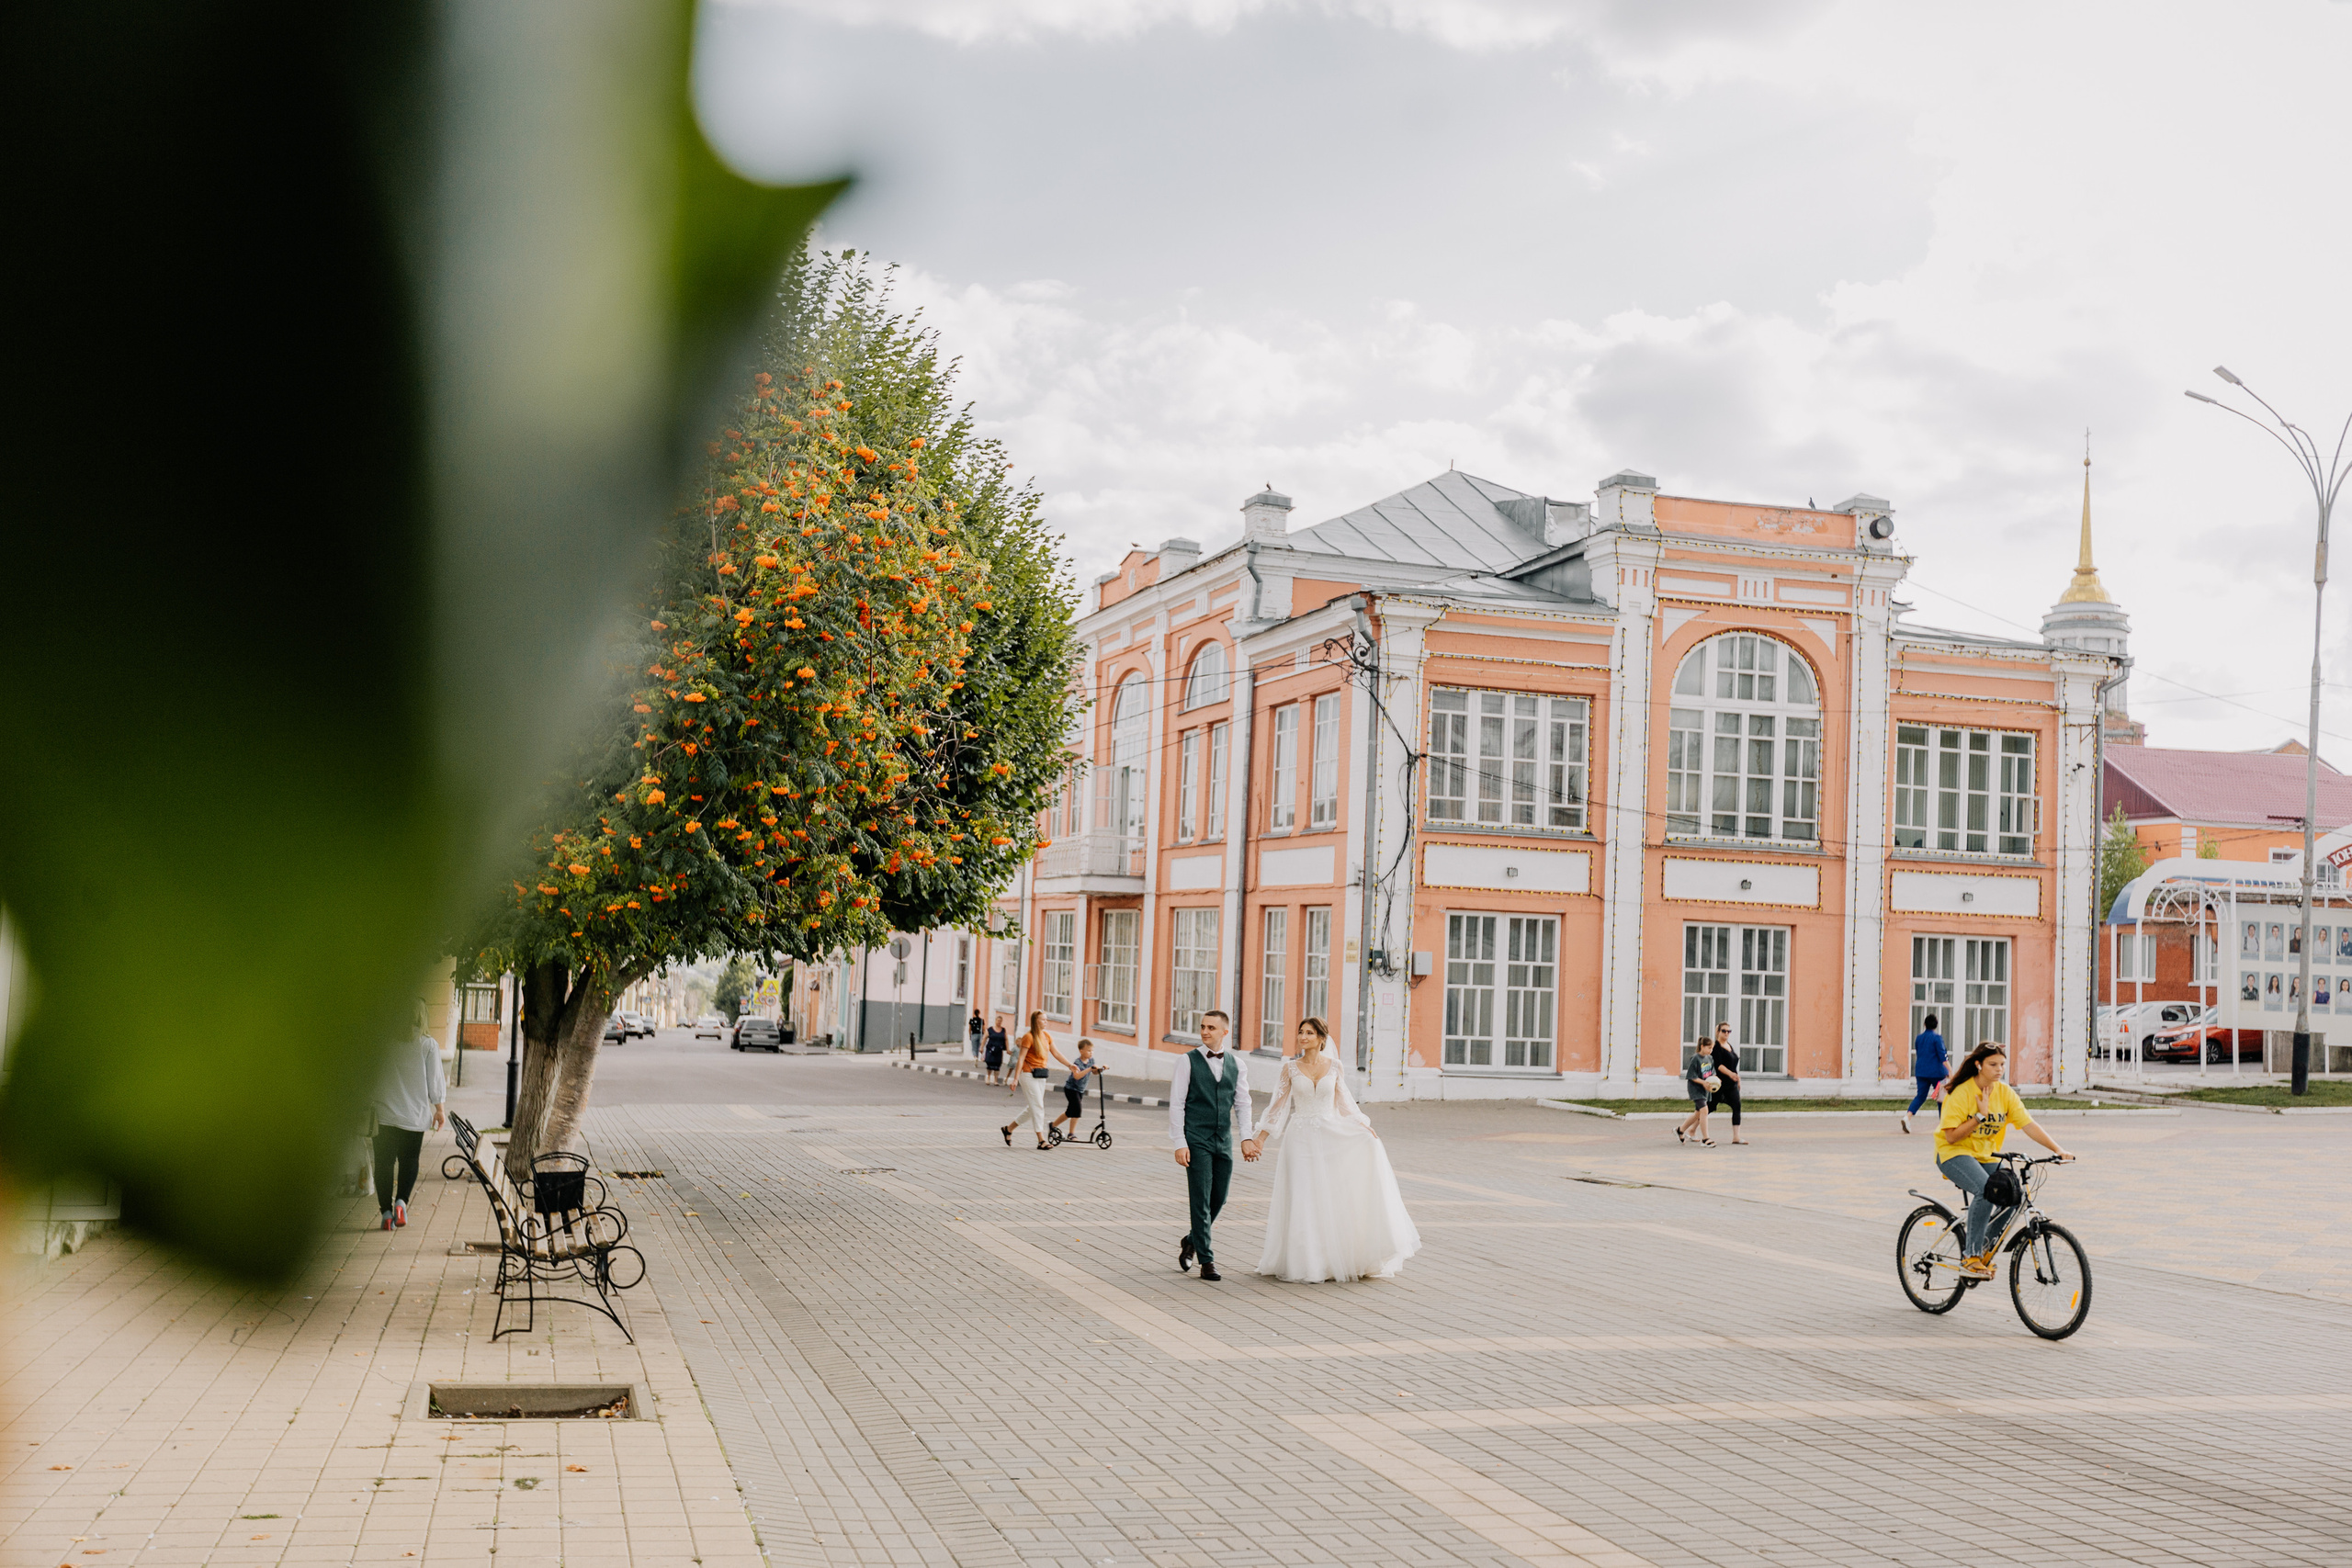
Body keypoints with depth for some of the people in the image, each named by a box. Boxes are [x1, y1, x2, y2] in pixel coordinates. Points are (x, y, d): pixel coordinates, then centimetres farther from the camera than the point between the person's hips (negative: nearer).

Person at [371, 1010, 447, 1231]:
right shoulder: (428, 1044, -6)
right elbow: (435, 1080, -2)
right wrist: (439, 1109, 9)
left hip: (384, 1113, 0)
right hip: (415, 1114, 0)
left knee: (384, 1163, 5)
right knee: (409, 1160, 14)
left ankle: (386, 1210, 0)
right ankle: (401, 1200, -5)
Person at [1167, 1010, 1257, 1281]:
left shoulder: (1235, 1063, 9)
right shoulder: (1188, 1061, -2)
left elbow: (1243, 1103, 13)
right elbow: (1176, 1104, -4)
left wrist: (1246, 1137, 1)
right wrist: (1179, 1143, -11)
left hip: (1223, 1141, 4)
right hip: (1196, 1140, -4)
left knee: (1219, 1198, 8)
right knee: (1201, 1200, -5)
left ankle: (1192, 1241, 33)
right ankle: (1206, 1261, 1)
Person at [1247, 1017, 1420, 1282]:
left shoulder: (1334, 1066, 3)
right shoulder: (1291, 1067, 1)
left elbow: (1342, 1103, 9)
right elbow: (1279, 1104, 3)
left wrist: (1364, 1127, -2)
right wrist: (1260, 1138, 0)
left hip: (1330, 1136, 1)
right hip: (1301, 1138, -1)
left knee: (1337, 1197, -4)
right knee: (1304, 1199, -1)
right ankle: (1304, 1264, 7)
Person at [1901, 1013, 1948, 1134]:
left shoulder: (1919, 1038, 8)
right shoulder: (1937, 1038, -9)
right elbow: (1942, 1057, -15)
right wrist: (1950, 1071, -16)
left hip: (1920, 1071, 5)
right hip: (1936, 1072, -5)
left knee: (1921, 1096, 5)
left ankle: (1907, 1117, -17)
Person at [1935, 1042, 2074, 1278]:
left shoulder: (2005, 1093, 0)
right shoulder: (1961, 1093, -16)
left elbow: (2029, 1125, -7)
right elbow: (1951, 1136, -18)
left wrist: (2057, 1149, -18)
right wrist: (1980, 1116, -24)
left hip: (1986, 1156, 6)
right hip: (1954, 1153, -6)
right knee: (1986, 1190, -33)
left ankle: (1983, 1243, 7)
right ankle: (1970, 1256, -22)